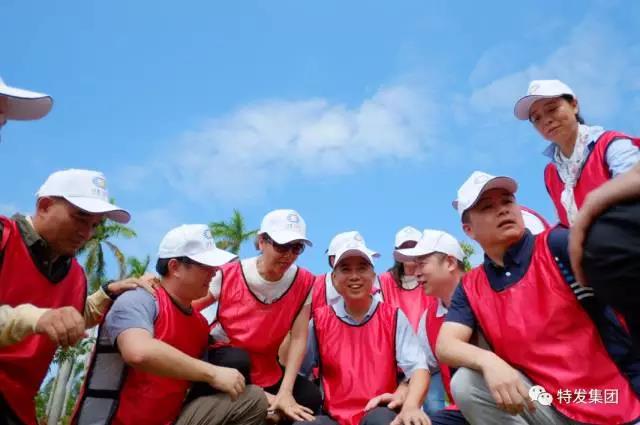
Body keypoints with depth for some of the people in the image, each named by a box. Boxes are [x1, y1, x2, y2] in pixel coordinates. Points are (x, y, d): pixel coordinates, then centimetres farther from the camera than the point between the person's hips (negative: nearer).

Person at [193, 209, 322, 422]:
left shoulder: (304, 283, -12)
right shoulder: (229, 275, -18)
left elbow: (298, 338, -14)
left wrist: (285, 392, -20)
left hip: (265, 370, 2)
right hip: (223, 361, -1)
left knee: (311, 397, -19)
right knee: (237, 361, -34)